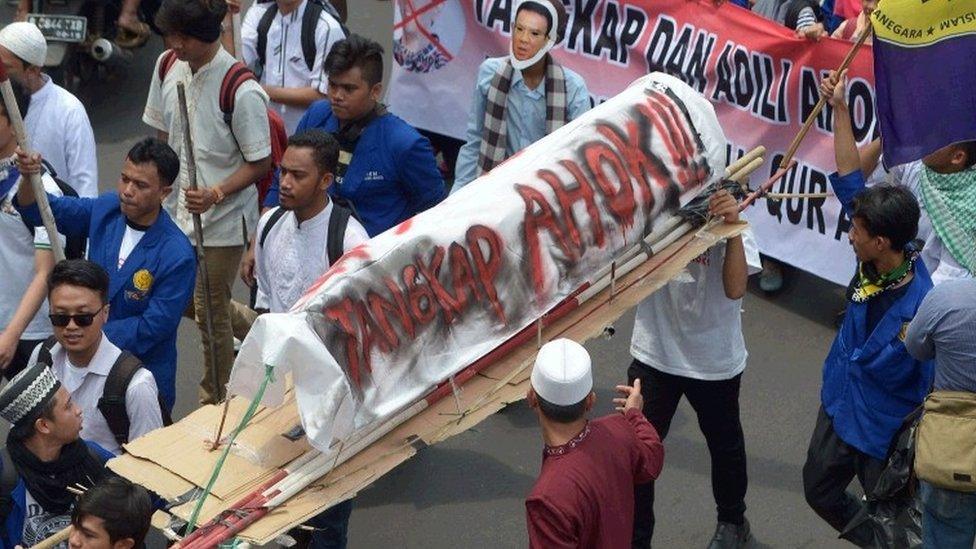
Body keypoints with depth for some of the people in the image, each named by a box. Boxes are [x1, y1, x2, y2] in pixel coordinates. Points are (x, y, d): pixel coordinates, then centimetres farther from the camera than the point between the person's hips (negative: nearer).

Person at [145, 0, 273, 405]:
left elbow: (260, 164, -15)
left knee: (209, 312, 5)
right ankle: (254, 332, 45)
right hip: (176, 209, 7)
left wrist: (215, 194, -27)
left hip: (222, 220, -7)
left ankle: (215, 405, 25)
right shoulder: (168, 66, -3)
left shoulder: (242, 92, -23)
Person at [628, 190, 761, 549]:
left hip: (715, 361, 0)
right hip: (654, 355, 0)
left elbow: (735, 288, -27)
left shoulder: (727, 224, -15)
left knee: (724, 445, 22)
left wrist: (733, 229, -36)